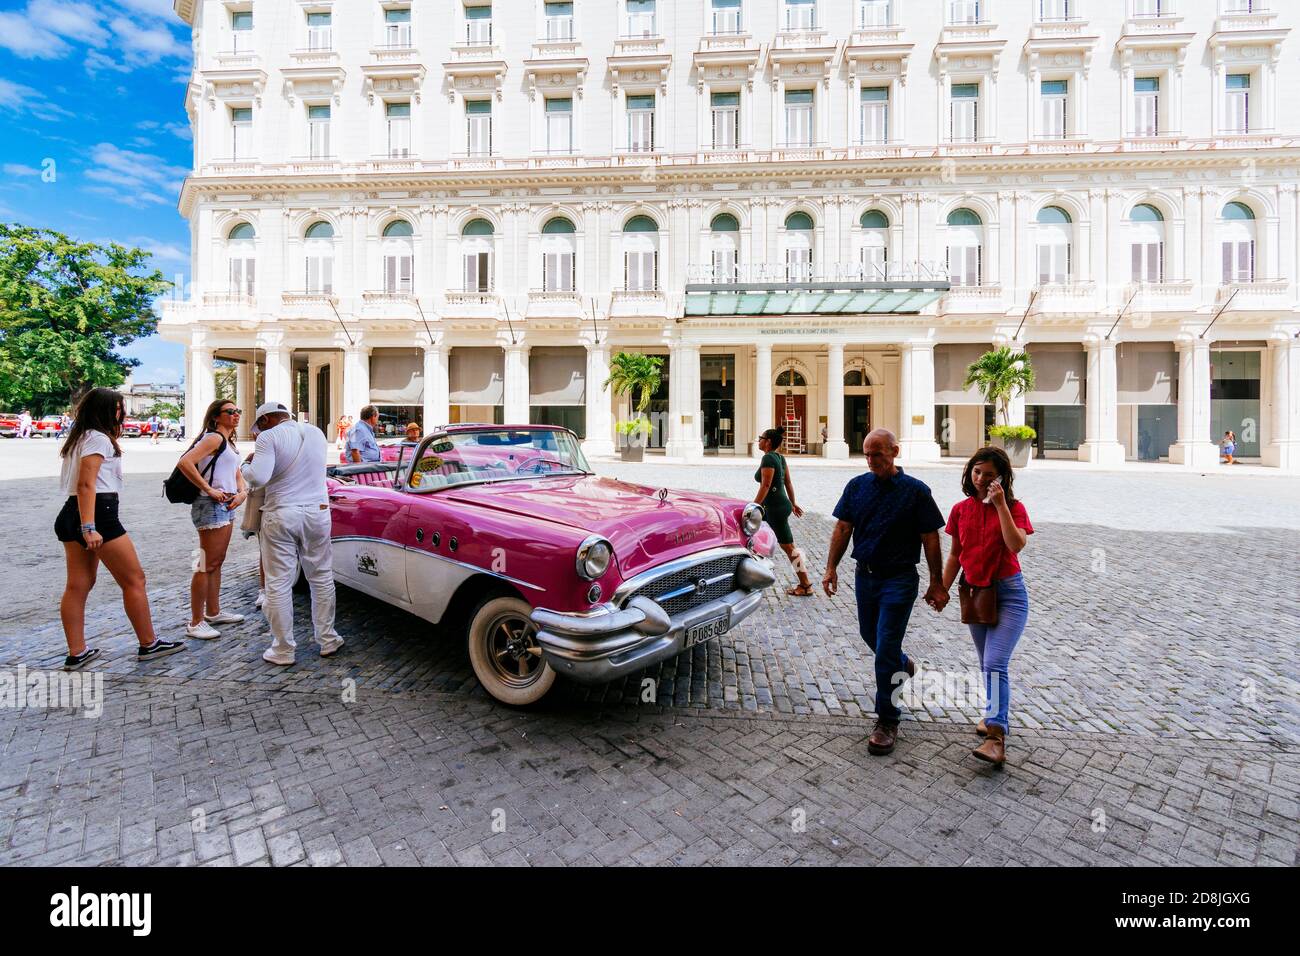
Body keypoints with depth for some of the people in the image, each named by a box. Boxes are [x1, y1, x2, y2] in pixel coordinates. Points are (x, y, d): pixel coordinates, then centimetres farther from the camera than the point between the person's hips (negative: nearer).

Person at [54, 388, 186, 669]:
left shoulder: (78, 438, 19)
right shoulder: (99, 438, -11)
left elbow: (80, 481, 22)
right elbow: (86, 483, -20)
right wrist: (89, 528, -24)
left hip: (70, 514, 10)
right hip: (98, 513, -10)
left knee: (77, 585, 10)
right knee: (134, 579, -1)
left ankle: (76, 654, 14)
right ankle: (149, 645, 6)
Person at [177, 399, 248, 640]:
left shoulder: (229, 442, 17)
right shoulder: (214, 437, -12)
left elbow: (237, 473, 22)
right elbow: (185, 462, -24)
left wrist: (242, 493, 2)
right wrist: (209, 490, -20)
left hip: (227, 506, 10)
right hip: (211, 506, -10)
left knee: (217, 562, 17)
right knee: (207, 564, -5)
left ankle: (213, 612, 29)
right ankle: (196, 624, 2)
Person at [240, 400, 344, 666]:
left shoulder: (269, 437, -8)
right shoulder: (317, 433, 8)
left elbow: (259, 477, -17)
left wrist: (245, 465, 2)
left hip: (281, 516, -4)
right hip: (318, 512, 4)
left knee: (278, 584, 5)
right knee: (321, 579, 13)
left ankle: (283, 650, 13)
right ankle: (328, 641, 20)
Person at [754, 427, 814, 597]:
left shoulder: (768, 458, -17)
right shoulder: (780, 457, 10)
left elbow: (765, 485, -23)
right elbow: (788, 482, 15)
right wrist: (793, 504, 22)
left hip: (775, 508, -10)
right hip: (782, 504, 10)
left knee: (788, 546, -2)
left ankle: (806, 586, 7)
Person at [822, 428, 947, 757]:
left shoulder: (916, 491, -9)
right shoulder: (857, 486, 2)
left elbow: (930, 539, -6)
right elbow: (842, 528, 4)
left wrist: (936, 583, -4)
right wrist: (831, 568, 0)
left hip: (899, 579, -5)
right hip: (865, 575, 5)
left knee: (885, 648, -5)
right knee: (869, 635, 20)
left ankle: (887, 720, 9)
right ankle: (904, 664, 52)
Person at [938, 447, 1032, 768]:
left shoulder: (1013, 507, -7)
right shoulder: (960, 510, 2)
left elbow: (1016, 544, -25)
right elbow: (956, 555, 9)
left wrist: (1000, 504, -24)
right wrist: (942, 589, 5)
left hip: (1008, 593, -4)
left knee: (995, 664, -14)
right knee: (987, 664, 17)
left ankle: (996, 737, -12)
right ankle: (995, 713, 37)